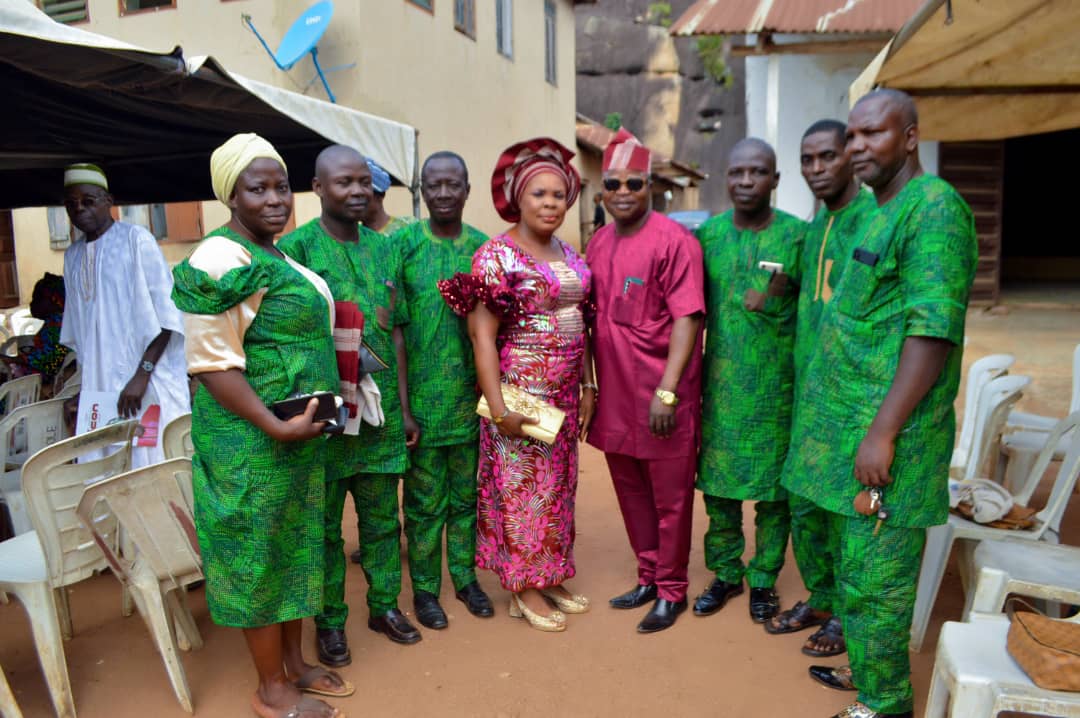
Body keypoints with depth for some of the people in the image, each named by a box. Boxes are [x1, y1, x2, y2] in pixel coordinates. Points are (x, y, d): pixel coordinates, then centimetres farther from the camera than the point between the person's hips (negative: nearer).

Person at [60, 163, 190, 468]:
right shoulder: (73, 256, 14)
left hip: (149, 384, -5)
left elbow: (166, 315, -11)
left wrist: (143, 373, -17)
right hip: (98, 387, 5)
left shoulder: (136, 239, -4)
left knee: (152, 460, -5)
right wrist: (86, 380, 16)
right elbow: (77, 330, 20)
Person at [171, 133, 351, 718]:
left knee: (295, 545, 18)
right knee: (258, 554, 5)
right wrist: (277, 427, -24)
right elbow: (211, 363, -22)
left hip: (297, 433, 9)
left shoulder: (275, 255, 11)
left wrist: (326, 394, 15)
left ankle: (293, 663, 36)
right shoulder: (222, 261, -18)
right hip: (251, 438, -9)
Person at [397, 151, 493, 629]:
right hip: (422, 397, -3)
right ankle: (425, 588, 25)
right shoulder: (403, 243, -6)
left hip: (471, 396, 3)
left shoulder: (482, 247, 3)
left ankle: (465, 577, 32)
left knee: (466, 496, 15)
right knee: (425, 500, 9)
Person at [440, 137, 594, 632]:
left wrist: (588, 386, 11)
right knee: (521, 487, 4)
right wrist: (498, 409, -20)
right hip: (521, 392, -7)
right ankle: (524, 589, 19)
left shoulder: (568, 254, 9)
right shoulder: (496, 256, -12)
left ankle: (552, 577, 30)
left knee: (559, 486, 15)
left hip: (565, 393, 7)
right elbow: (482, 336, -16)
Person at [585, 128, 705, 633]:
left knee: (670, 499, 8)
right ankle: (648, 577, 35)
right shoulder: (598, 243, 9)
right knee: (631, 493, 18)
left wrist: (667, 392, -21)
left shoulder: (674, 241, -11)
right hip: (614, 397, 7)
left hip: (662, 399, -6)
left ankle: (671, 591, 25)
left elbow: (687, 320, -16)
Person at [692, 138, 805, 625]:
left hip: (777, 388, -2)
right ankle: (725, 573, 29)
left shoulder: (797, 235, -5)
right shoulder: (707, 234, 3)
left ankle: (764, 579, 27)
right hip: (720, 385, 2)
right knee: (718, 483, 10)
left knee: (774, 487, 8)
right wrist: (751, 300, -8)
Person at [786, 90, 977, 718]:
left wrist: (883, 432, -22)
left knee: (873, 577, 1)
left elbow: (934, 330, -20)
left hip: (884, 432, -9)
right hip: (852, 425, 9)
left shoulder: (933, 206, -13)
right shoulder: (882, 213, 16)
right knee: (860, 565, 18)